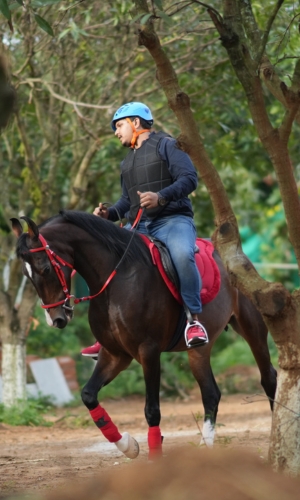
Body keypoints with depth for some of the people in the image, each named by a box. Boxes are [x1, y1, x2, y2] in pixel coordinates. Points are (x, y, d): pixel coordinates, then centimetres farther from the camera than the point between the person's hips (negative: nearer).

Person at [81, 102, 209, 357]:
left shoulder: (166, 145, 1)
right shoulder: (128, 162, 25)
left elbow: (189, 178, -11)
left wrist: (161, 197, -26)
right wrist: (109, 213, 7)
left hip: (172, 219, -8)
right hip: (138, 225, 8)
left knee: (182, 255, -38)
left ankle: (194, 319, -31)